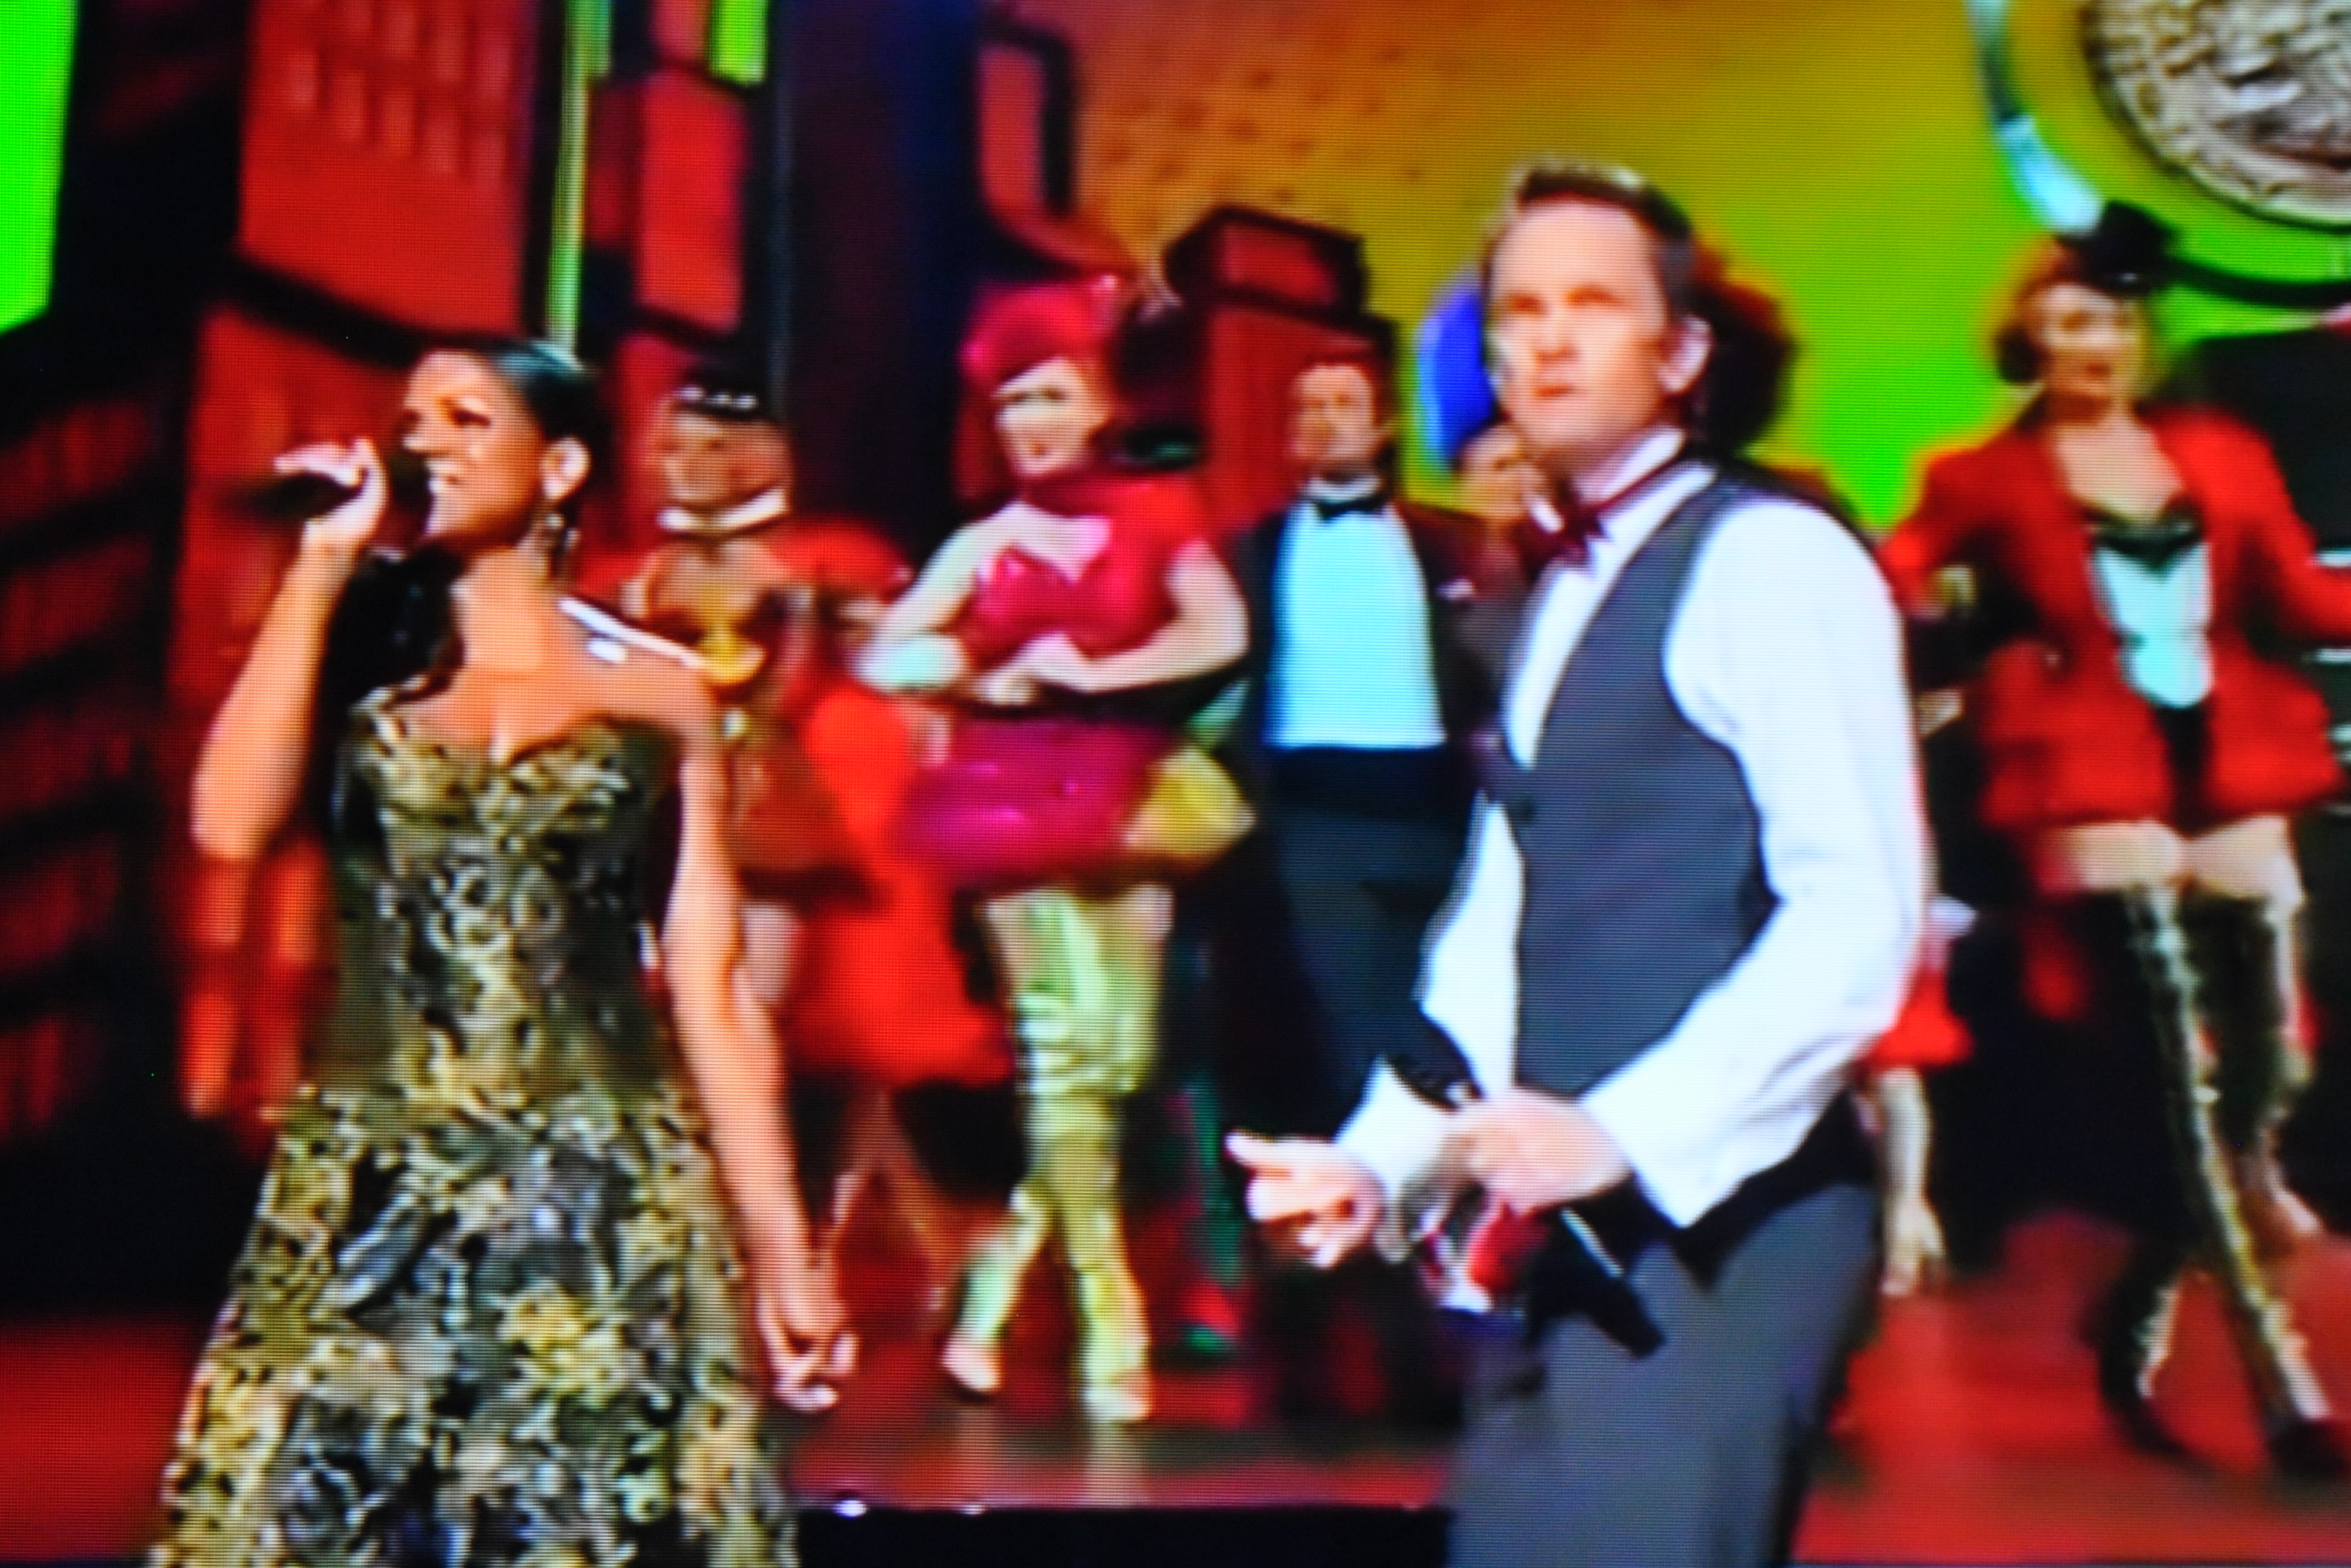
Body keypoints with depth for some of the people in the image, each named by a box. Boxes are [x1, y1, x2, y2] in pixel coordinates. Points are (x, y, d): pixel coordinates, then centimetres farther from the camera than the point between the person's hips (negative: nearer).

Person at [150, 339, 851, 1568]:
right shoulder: (361, 658, 8)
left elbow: (710, 992, 6)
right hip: (367, 1199, 1)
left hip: (602, 1203, -1)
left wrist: (781, 1253, 4)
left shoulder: (657, 694, 5)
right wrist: (321, 565, -5)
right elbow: (230, 823, -12)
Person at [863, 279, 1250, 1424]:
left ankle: (990, 1293, 17)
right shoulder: (984, 547, 10)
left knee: (1116, 1056, 1)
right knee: (1068, 1045, -12)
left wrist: (1090, 673, -9)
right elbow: (884, 658, 2)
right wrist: (987, 679, -11)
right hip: (1018, 802, -2)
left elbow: (1220, 633, -6)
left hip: (1125, 801, 2)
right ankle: (1109, 1326, -6)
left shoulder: (1153, 521, 8)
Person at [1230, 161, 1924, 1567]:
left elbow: (1861, 917, -16)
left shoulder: (1770, 562, -8)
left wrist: (1622, 1131, -21)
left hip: (1713, 1216, -8)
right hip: (1564, 1232, 8)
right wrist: (1380, 1159, 8)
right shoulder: (1557, 596, 18)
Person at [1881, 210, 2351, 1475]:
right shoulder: (1989, 479, 4)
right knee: (2189, 1080, -10)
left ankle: (2135, 1324, 21)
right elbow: (1884, 590, -4)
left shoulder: (2220, 456, 14)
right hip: (2100, 788, -4)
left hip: (2232, 779, 5)